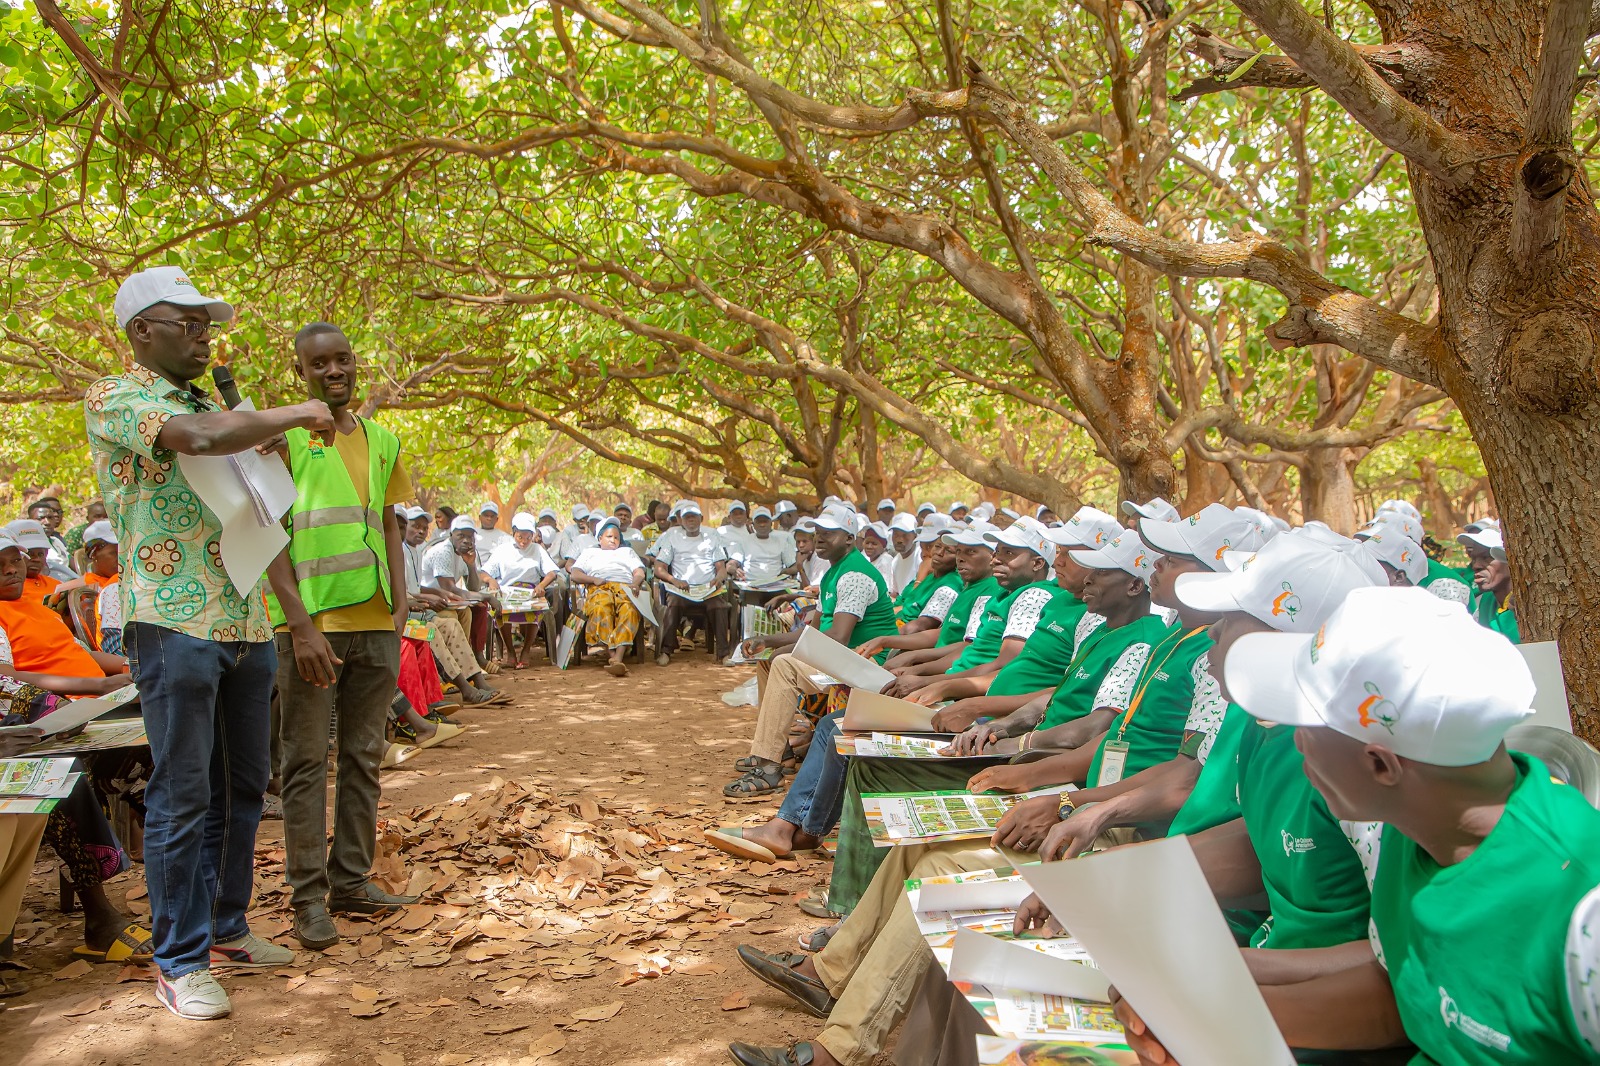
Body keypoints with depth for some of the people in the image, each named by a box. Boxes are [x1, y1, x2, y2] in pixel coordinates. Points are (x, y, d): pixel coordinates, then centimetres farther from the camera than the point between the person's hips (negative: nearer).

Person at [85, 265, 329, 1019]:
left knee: (242, 786, 12)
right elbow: (200, 439, -23)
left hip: (245, 621, 8)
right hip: (174, 622, -7)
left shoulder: (211, 405, 20)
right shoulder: (113, 399, -4)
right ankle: (180, 962, 8)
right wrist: (297, 414, -13)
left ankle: (227, 930, 26)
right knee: (182, 795, -2)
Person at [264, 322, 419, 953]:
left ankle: (352, 881, 20)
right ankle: (309, 896, 10)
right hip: (311, 622, -5)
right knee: (307, 762, 1)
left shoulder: (381, 440, 13)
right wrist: (300, 624, -15)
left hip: (375, 622, 5)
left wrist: (400, 606, 7)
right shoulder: (280, 433, -2)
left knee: (364, 757, 10)